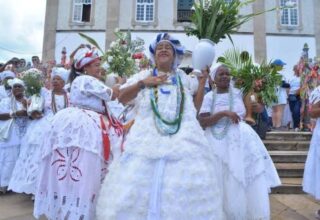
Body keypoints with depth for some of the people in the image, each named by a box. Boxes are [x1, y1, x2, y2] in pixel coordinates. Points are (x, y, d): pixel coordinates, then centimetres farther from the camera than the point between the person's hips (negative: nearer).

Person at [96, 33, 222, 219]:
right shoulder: (144, 75, 19)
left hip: (184, 138, 1)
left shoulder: (184, 78, 21)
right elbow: (122, 98, 11)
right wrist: (142, 83, -1)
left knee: (185, 186, -5)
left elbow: (196, 106, 14)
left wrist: (203, 80, 12)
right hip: (148, 138, 0)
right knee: (140, 181, -5)